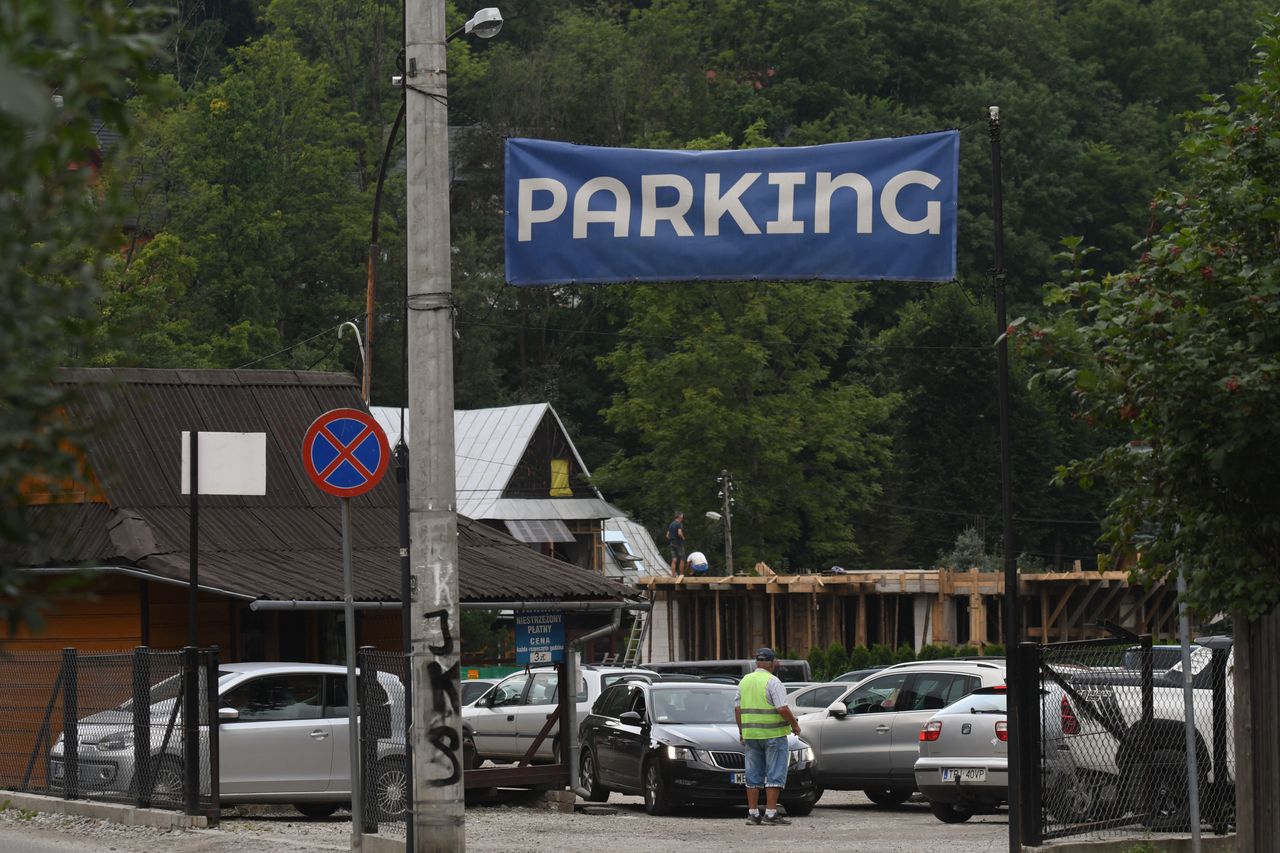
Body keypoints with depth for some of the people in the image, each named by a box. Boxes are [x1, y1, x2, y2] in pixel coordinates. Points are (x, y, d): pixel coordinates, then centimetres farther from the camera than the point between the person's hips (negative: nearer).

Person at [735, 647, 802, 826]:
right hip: (773, 734, -6)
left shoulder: (744, 682, 9)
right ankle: (771, 814, -8)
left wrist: (741, 731, 19)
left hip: (751, 735, 6)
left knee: (753, 775, 11)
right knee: (775, 774, -3)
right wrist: (795, 724, -3)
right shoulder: (772, 682, -11)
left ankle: (752, 813, 10)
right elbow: (782, 709, -17)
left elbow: (738, 709, 11)